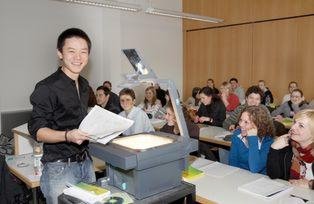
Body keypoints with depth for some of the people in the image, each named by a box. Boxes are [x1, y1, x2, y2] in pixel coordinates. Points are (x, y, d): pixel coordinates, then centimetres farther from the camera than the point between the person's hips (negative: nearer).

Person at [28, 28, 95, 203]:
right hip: (60, 167, -7)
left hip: (86, 162, 8)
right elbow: (37, 132, -16)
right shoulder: (47, 88, -15)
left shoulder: (84, 85, 9)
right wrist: (67, 136, -31)